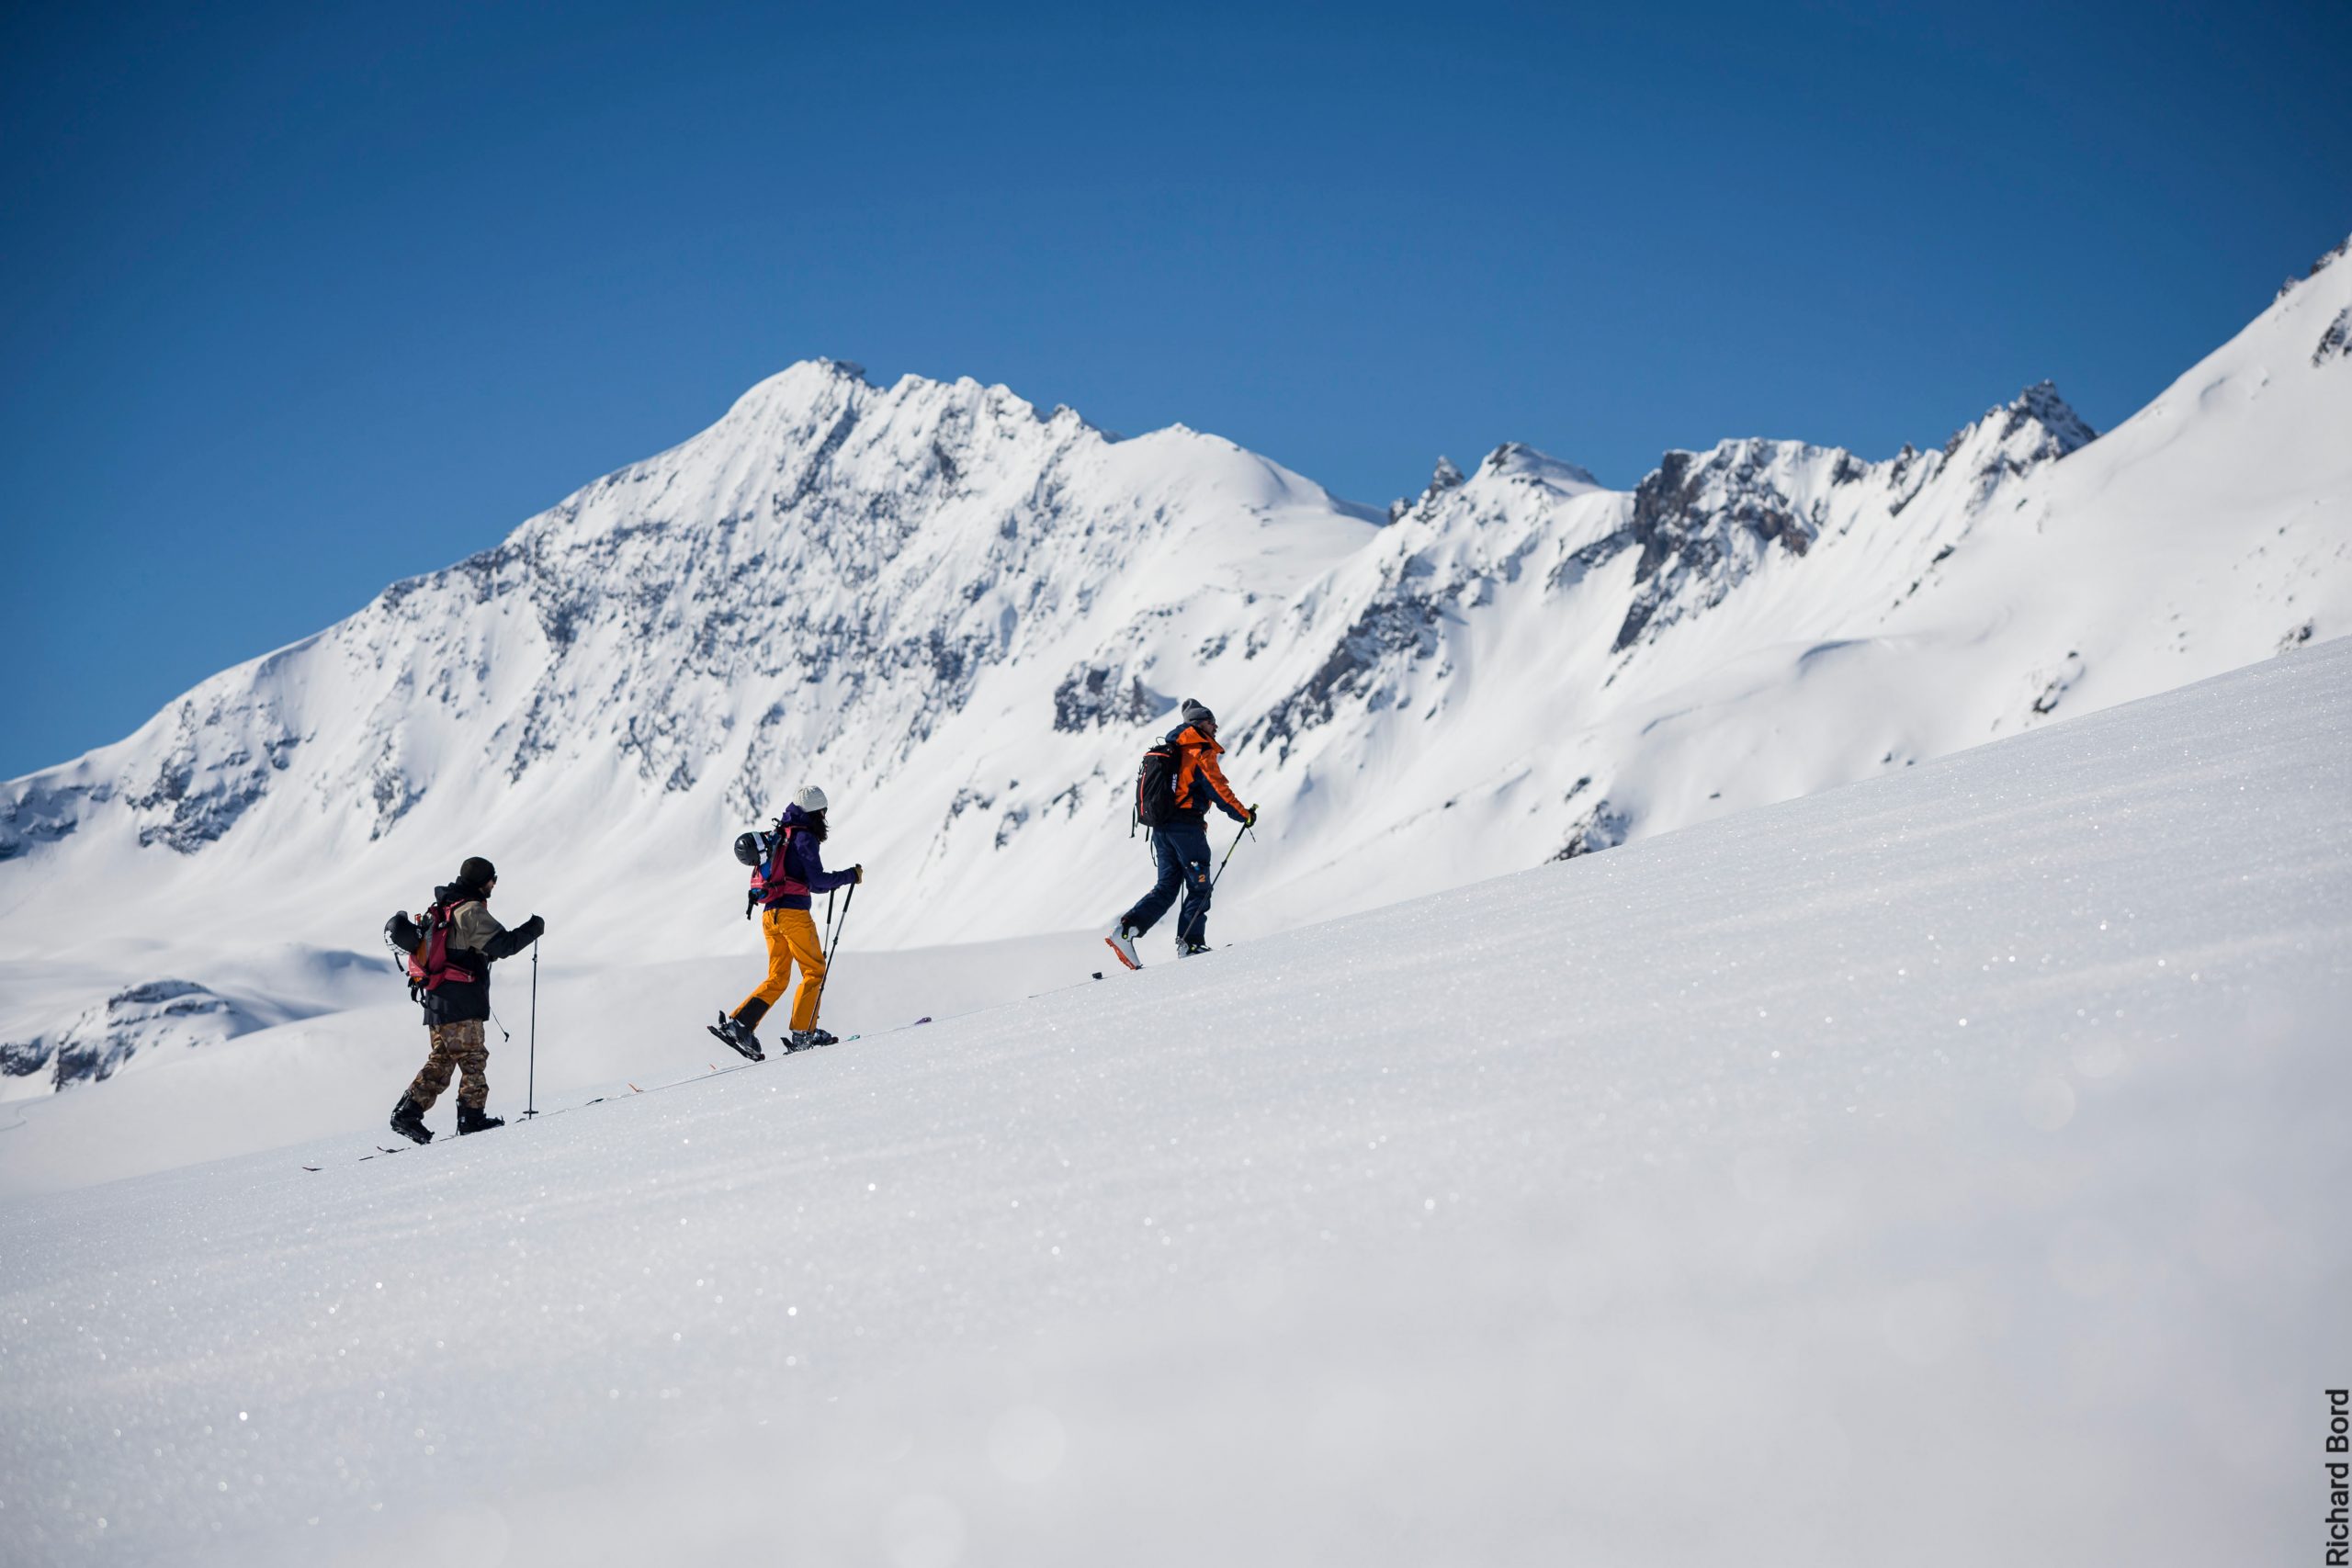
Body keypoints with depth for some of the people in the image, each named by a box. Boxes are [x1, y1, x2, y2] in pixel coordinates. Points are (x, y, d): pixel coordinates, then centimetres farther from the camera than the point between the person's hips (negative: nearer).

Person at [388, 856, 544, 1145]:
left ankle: (408, 1113, 3)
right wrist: (533, 928, -6)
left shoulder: (443, 907, 16)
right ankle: (472, 1116, 1)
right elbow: (503, 945, -20)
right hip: (460, 999, -9)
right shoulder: (471, 911, -14)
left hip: (438, 999, 9)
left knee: (440, 1060, 11)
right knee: (473, 1057, 0)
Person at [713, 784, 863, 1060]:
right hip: (793, 913, -8)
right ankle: (802, 1033, -4)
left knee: (777, 978, 12)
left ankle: (738, 1023, -1)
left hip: (770, 914, 8)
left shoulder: (778, 836, 18)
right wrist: (850, 876, -2)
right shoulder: (804, 838, -7)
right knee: (815, 971, 2)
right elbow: (817, 882, -13)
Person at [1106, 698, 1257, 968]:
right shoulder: (1201, 753, -6)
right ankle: (1190, 943, -4)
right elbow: (1219, 789, -11)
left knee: (1166, 887, 8)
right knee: (1199, 886, 1)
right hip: (1187, 827, -8)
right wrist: (1244, 815, -2)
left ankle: (1126, 928, -8)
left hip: (1160, 827, 8)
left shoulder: (1168, 751, 19)